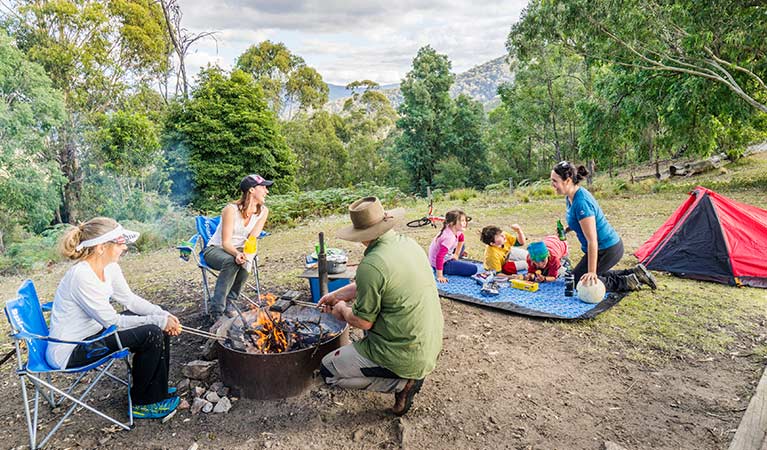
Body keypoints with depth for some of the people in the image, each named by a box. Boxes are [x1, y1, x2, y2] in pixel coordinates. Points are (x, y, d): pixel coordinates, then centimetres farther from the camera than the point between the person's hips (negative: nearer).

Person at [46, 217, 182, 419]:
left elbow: (130, 300, 5)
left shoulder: (109, 268, -3)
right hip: (68, 352, -9)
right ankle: (141, 404, 2)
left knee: (159, 326, 1)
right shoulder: (81, 276, -29)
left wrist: (164, 315, -9)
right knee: (151, 334, -20)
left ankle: (157, 393, 12)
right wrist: (158, 320, -20)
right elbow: (112, 321, -26)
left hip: (93, 333, 9)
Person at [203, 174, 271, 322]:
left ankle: (228, 303, -16)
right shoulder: (231, 209, -22)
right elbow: (226, 242, -23)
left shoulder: (263, 211, -6)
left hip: (238, 250, 4)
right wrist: (237, 254, -44)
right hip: (215, 249, -4)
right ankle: (216, 312, -30)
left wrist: (245, 253, -31)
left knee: (246, 263, -31)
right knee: (231, 262, -36)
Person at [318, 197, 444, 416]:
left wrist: (343, 309, 6)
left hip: (406, 356, -8)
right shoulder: (408, 243, 1)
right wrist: (337, 294, 20)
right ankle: (411, 373, 17)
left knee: (328, 370, 8)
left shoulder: (371, 265, -25)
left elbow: (363, 322, -15)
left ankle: (403, 382, 0)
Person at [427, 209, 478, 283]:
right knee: (473, 269, -13)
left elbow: (461, 238, 20)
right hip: (443, 264, -9)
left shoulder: (455, 230, -5)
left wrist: (456, 254, 18)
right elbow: (439, 256, -37)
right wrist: (439, 276, -35)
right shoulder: (449, 238, -32)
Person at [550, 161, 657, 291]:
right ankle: (635, 273, 18)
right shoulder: (570, 197, 0)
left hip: (607, 250, -10)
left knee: (577, 280, 2)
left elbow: (592, 240, -29)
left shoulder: (581, 202, -29)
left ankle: (628, 282, 1)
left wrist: (592, 272, -27)